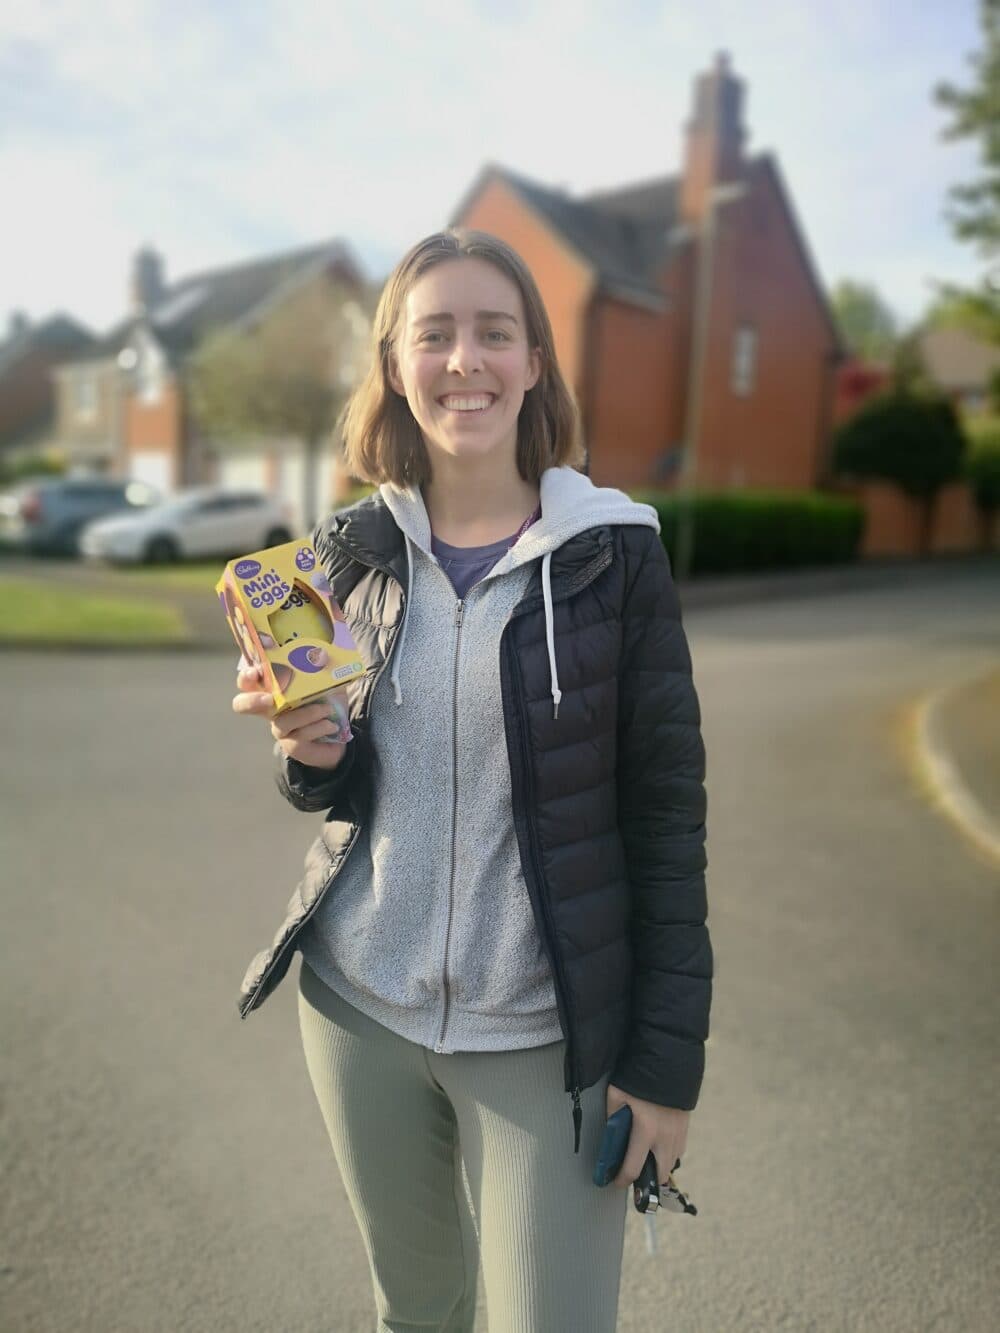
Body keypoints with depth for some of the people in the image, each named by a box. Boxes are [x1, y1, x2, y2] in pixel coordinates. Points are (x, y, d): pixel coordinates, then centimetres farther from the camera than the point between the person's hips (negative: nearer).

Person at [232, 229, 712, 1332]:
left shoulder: (614, 551, -10)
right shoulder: (353, 550, 0)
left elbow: (667, 814, -7)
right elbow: (338, 790, 8)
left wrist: (669, 1055, -6)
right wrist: (310, 754, -15)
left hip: (548, 1031, -3)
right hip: (360, 1004, 4)